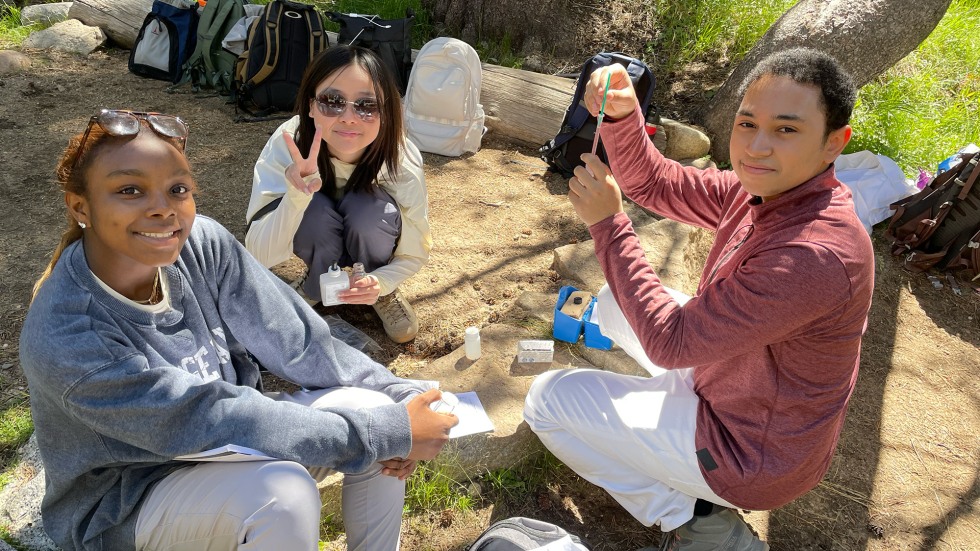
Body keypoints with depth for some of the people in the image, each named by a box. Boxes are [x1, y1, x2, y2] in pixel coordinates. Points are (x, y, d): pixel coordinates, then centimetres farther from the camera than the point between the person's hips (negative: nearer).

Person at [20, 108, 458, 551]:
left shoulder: (201, 242, -16)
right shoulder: (63, 339, -29)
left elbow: (294, 340, -13)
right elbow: (212, 419, -31)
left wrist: (401, 394, -22)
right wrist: (390, 432, -30)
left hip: (230, 443, 5)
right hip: (125, 505, -5)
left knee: (373, 408, -12)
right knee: (283, 491, -32)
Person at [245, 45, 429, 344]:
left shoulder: (403, 162, -30)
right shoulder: (287, 145, -32)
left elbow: (414, 255, -16)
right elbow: (260, 256, -33)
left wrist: (381, 283, -38)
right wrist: (297, 195, -51)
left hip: (370, 237, 0)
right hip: (320, 238, 0)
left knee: (366, 208, -33)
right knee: (315, 209, -33)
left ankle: (384, 295, -3)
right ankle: (316, 284, -2)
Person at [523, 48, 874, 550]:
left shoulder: (815, 255, -36)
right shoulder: (769, 189, -9)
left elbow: (670, 342, -30)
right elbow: (655, 184, -2)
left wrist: (606, 222, -28)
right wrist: (620, 114, -21)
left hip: (749, 451, -8)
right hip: (722, 378, 9)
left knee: (547, 399, -6)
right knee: (614, 301, 18)